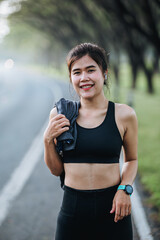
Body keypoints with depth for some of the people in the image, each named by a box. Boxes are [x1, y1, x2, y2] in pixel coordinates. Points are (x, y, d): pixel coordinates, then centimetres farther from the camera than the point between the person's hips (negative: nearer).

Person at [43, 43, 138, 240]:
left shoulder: (124, 115, -3)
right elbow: (56, 170, 6)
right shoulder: (60, 115, 0)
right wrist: (48, 139, -8)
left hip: (112, 209, -1)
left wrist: (125, 189, -5)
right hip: (72, 209, 1)